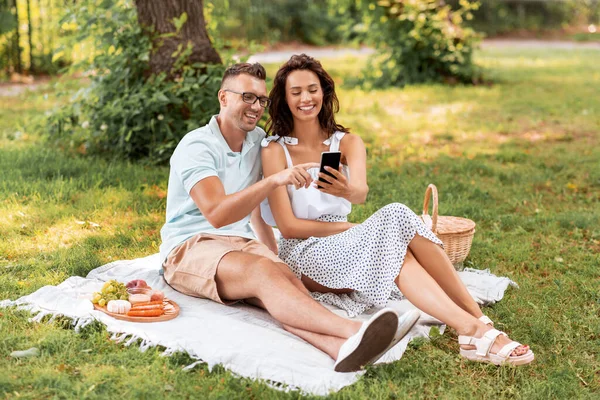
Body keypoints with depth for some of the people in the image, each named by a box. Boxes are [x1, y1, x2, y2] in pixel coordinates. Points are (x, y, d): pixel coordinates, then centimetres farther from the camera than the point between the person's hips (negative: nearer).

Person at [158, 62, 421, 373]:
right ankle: (352, 330, -60)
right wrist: (274, 180, -34)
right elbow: (216, 214, -27)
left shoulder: (258, 140, 13)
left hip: (241, 242, 6)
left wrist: (272, 252, 29)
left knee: (287, 277, -30)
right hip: (189, 249, -5)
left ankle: (341, 347, -60)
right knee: (264, 272, -37)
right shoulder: (196, 146, -11)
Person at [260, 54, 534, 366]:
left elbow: (361, 193, -15)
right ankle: (476, 327, -39)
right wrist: (352, 228, -10)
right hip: (305, 254, -4)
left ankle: (475, 330, -34)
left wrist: (346, 190, -39)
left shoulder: (348, 143, 9)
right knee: (395, 218, -31)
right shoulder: (275, 150, -2)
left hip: (344, 246, 4)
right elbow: (288, 226, -8)